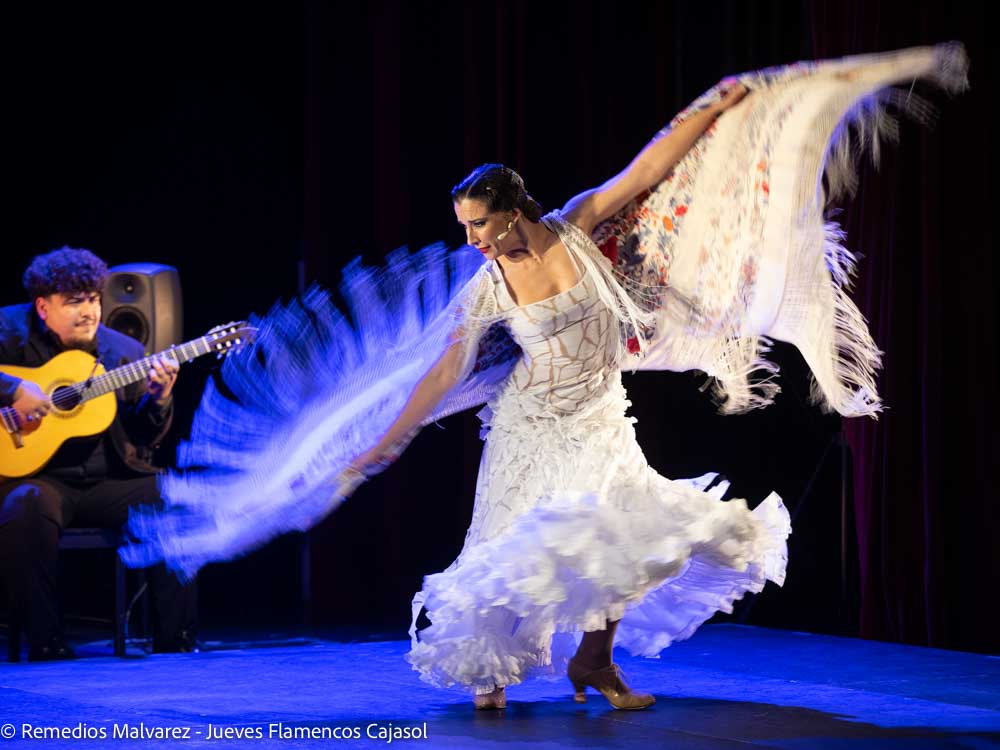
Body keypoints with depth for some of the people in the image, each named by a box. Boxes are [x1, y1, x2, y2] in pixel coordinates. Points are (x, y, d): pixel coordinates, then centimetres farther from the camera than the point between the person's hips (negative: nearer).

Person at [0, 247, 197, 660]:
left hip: (109, 482, 4)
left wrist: (159, 400, -7)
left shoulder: (124, 352, 10)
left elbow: (143, 440, 12)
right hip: (35, 472, -4)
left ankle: (175, 642, -10)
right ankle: (45, 645, -23)